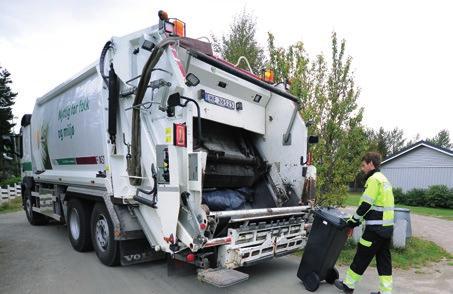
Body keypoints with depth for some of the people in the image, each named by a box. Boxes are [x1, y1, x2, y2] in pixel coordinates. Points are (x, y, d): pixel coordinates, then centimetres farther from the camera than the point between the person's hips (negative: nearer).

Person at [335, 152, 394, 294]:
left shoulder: (374, 179, -15)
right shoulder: (383, 179, 16)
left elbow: (365, 204, -19)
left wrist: (353, 221, -7)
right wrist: (357, 220, 16)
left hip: (376, 228, -9)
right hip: (387, 227, 9)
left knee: (361, 257, 3)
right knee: (384, 260, 13)